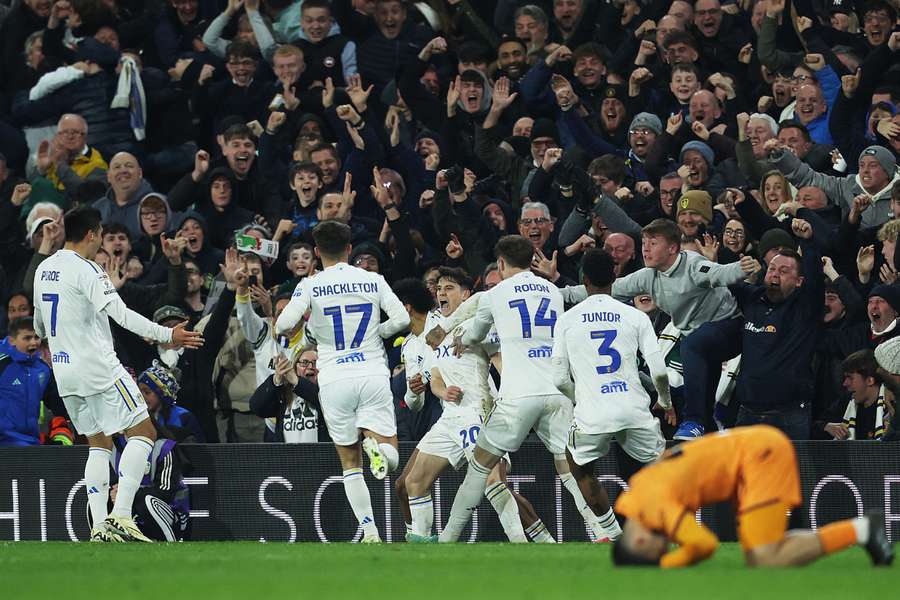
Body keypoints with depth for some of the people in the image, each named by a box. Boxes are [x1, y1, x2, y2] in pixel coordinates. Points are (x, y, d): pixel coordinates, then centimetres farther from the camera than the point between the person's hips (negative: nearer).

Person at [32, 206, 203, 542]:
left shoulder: (43, 270, 12)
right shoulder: (86, 270, -13)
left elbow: (38, 322, 27)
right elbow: (119, 313, -23)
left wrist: (50, 343, 49)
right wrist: (166, 335, -23)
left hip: (65, 372, 8)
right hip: (98, 368, -8)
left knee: (99, 444, 14)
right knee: (143, 432, -4)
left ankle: (99, 526, 4)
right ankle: (121, 516, -15)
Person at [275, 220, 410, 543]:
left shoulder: (311, 286, -2)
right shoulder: (373, 280, 4)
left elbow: (283, 325, -12)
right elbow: (402, 319, -2)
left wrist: (306, 327, 10)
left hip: (335, 379, 0)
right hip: (374, 374, 0)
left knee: (350, 463, 12)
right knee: (390, 458, 2)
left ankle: (370, 531, -1)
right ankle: (376, 445, -34)